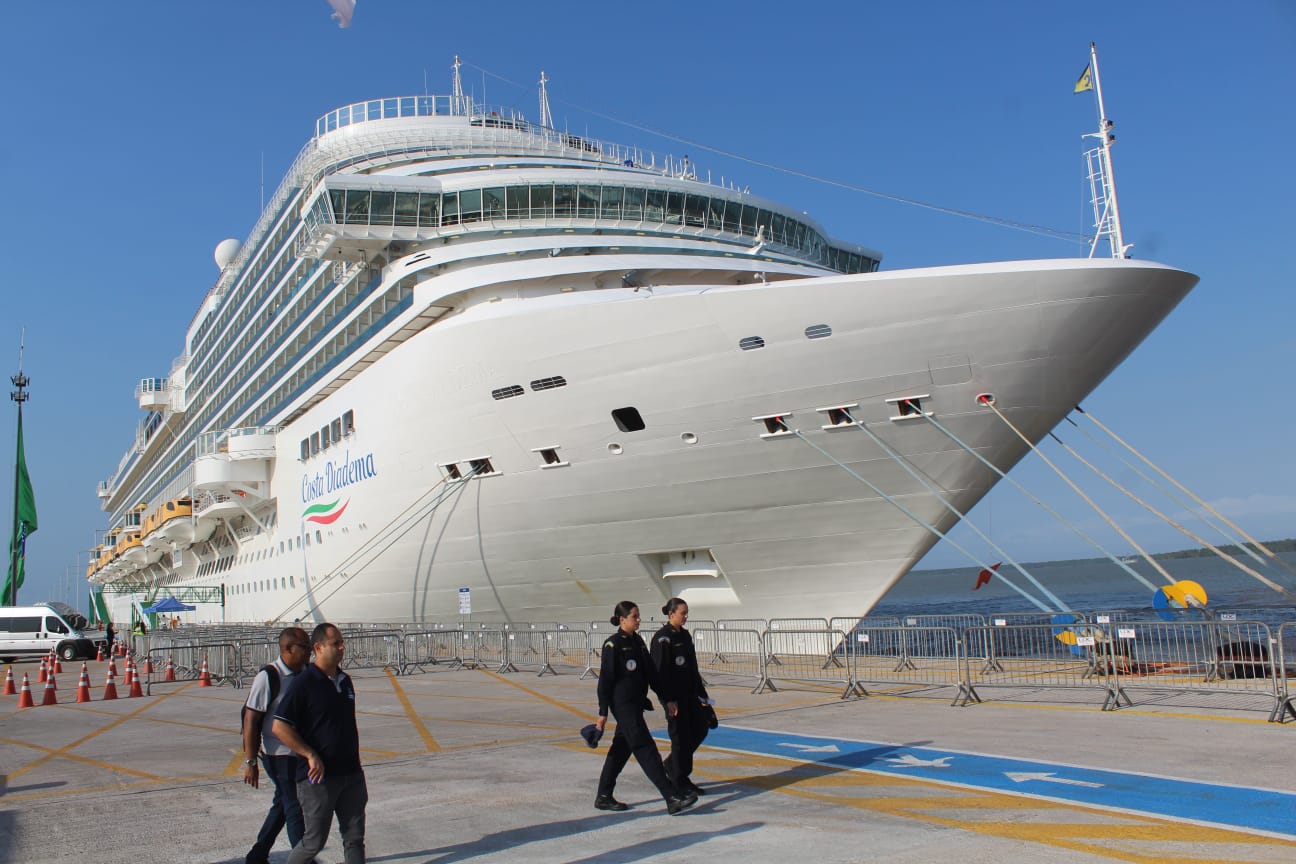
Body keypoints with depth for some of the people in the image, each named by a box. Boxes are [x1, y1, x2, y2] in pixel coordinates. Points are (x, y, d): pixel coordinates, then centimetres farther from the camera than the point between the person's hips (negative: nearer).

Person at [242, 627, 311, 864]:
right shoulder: (268, 677, -16)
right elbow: (250, 719, -15)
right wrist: (250, 762, -15)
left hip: (302, 754, 8)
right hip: (279, 755, -8)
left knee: (283, 805, 18)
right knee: (295, 809, -3)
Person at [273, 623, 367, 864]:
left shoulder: (345, 681, 10)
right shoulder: (304, 683, -13)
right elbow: (279, 727, -16)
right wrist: (311, 756, -17)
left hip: (351, 774, 6)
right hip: (319, 777, -6)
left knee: (355, 837, 8)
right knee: (314, 841, 4)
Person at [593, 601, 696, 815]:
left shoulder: (638, 641, 11)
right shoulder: (613, 644, -13)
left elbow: (651, 673, 16)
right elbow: (605, 679, -12)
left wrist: (666, 699, 13)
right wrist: (603, 713, -12)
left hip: (636, 703, 9)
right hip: (623, 705, -9)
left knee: (621, 749, 13)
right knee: (646, 750, -9)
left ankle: (603, 797, 23)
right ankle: (673, 799, -11)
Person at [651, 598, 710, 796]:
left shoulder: (685, 635, 12)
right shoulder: (662, 638, -14)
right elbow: (660, 671, -17)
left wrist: (701, 692, 16)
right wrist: (669, 701, -19)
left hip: (690, 693, 8)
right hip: (675, 696, -8)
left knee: (700, 729, 11)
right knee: (681, 735, -1)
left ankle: (671, 765, 27)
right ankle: (681, 781, 12)